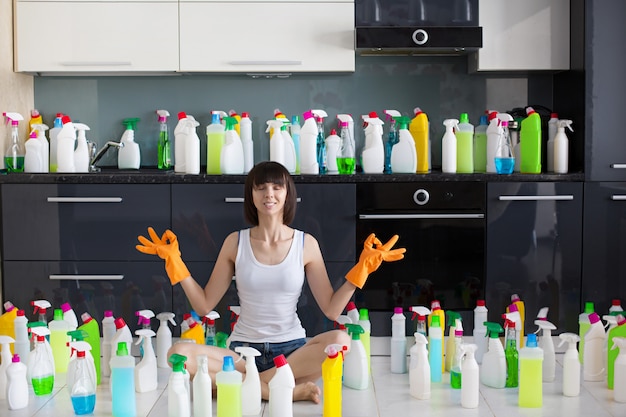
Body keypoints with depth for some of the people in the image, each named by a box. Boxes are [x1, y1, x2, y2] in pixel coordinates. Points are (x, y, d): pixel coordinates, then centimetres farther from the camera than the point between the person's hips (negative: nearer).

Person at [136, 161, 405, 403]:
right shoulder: (235, 242, 2)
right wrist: (174, 262, -2)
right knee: (179, 354, -28)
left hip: (292, 348, 0)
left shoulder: (306, 244, 0)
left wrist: (363, 267, -8)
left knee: (340, 340, -33)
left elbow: (331, 310, -1)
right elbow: (204, 305, 4)